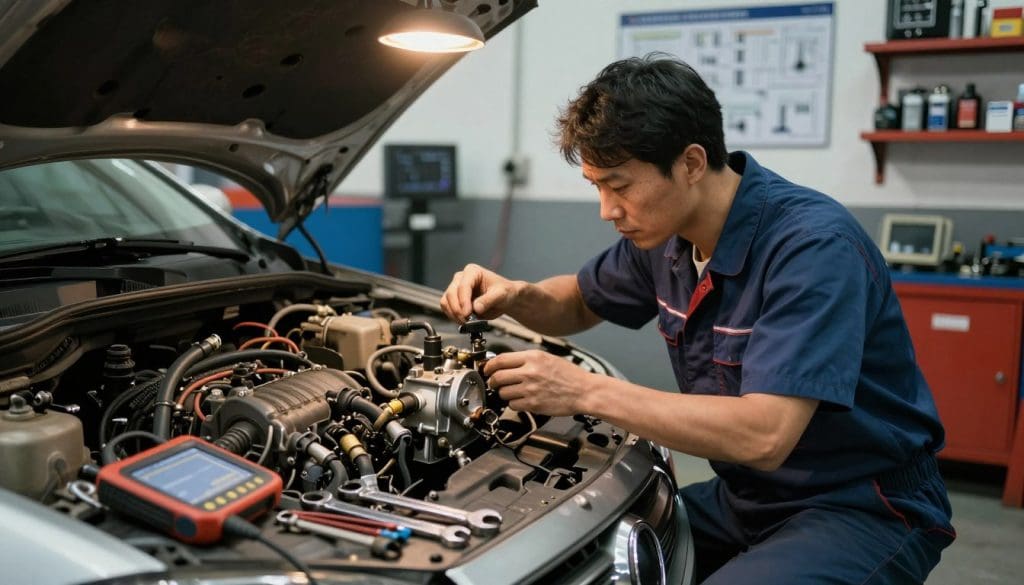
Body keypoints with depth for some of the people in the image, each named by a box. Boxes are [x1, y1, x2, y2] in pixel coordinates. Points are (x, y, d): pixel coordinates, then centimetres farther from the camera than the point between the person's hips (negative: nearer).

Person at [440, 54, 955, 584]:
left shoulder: (814, 244, -26)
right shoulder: (665, 229, -2)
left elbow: (763, 436, -34)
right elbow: (581, 304, 15)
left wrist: (586, 391, -31)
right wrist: (512, 296, -7)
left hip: (864, 512, -6)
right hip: (745, 499, 7)